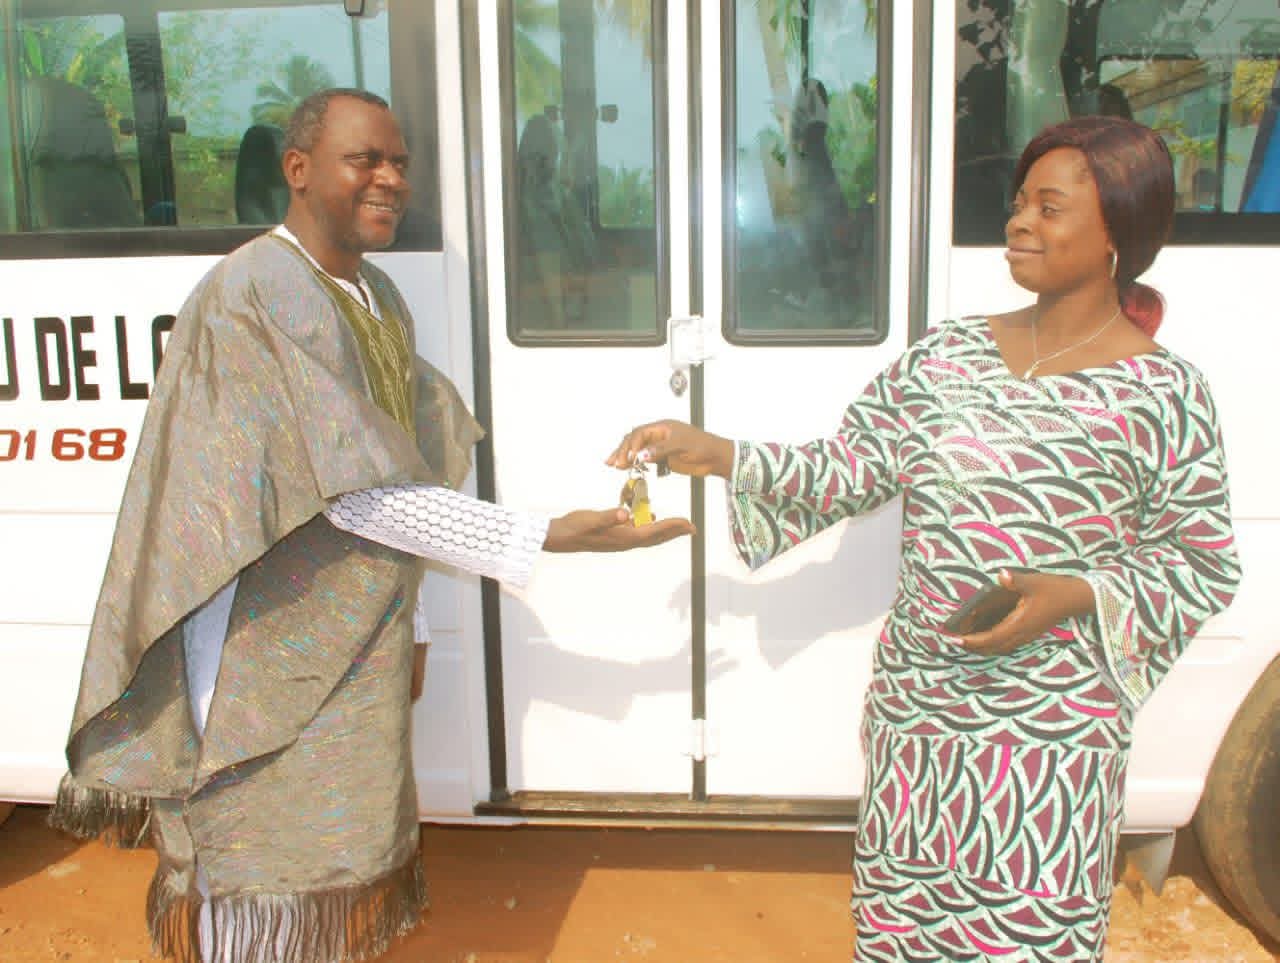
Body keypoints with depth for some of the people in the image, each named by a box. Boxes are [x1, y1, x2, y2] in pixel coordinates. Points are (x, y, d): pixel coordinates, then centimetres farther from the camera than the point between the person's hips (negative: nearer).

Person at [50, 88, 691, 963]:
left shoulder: (379, 298, 8)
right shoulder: (250, 295, -19)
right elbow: (352, 495, -25)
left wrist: (405, 632, 14)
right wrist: (549, 538, -26)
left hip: (360, 661, 8)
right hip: (276, 673, -8)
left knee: (343, 879, 20)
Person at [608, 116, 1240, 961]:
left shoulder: (1160, 392, -8)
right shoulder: (950, 353, 3)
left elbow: (1205, 563, -3)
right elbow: (848, 467, 2)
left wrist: (1076, 594, -19)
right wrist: (715, 454, -8)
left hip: (1053, 730, -3)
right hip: (917, 702, 4)